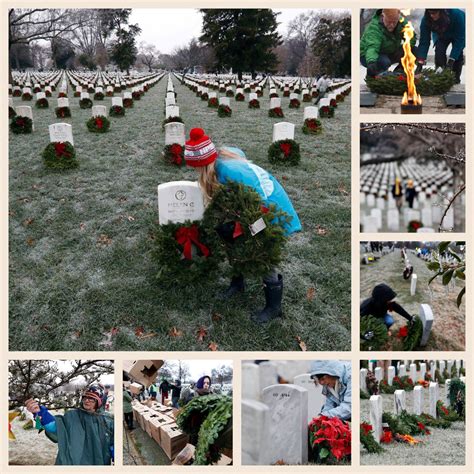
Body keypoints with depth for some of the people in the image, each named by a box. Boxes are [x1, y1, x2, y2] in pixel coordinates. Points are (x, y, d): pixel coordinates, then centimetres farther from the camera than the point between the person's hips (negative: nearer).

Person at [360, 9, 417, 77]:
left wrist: (403, 50, -24)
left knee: (414, 51, -10)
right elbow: (372, 48, -44)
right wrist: (371, 62, -64)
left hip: (390, 53, 6)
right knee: (384, 62, -38)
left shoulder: (402, 22, -10)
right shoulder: (374, 27, -30)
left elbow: (412, 38, -3)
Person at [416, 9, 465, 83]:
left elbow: (460, 39, -38)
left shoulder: (457, 15, -41)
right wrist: (420, 62, -42)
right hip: (441, 36, 2)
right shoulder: (426, 20, -34)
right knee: (439, 53, -20)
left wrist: (451, 60, -45)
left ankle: (456, 79, -3)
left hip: (458, 35, -2)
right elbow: (424, 41, -32)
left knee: (458, 54, -19)